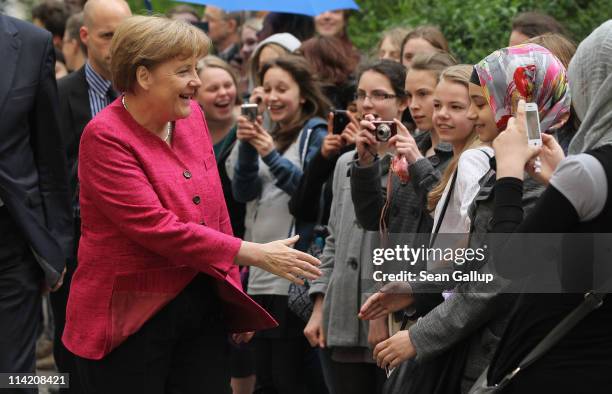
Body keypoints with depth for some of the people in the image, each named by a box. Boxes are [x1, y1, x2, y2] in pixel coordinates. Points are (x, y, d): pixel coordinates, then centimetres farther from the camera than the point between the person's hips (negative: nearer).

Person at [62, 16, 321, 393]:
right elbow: (156, 227, -22)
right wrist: (256, 254, -20)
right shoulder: (105, 136, -15)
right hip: (132, 317, -6)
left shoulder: (191, 115, 6)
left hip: (202, 303, 6)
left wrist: (234, 297, 15)